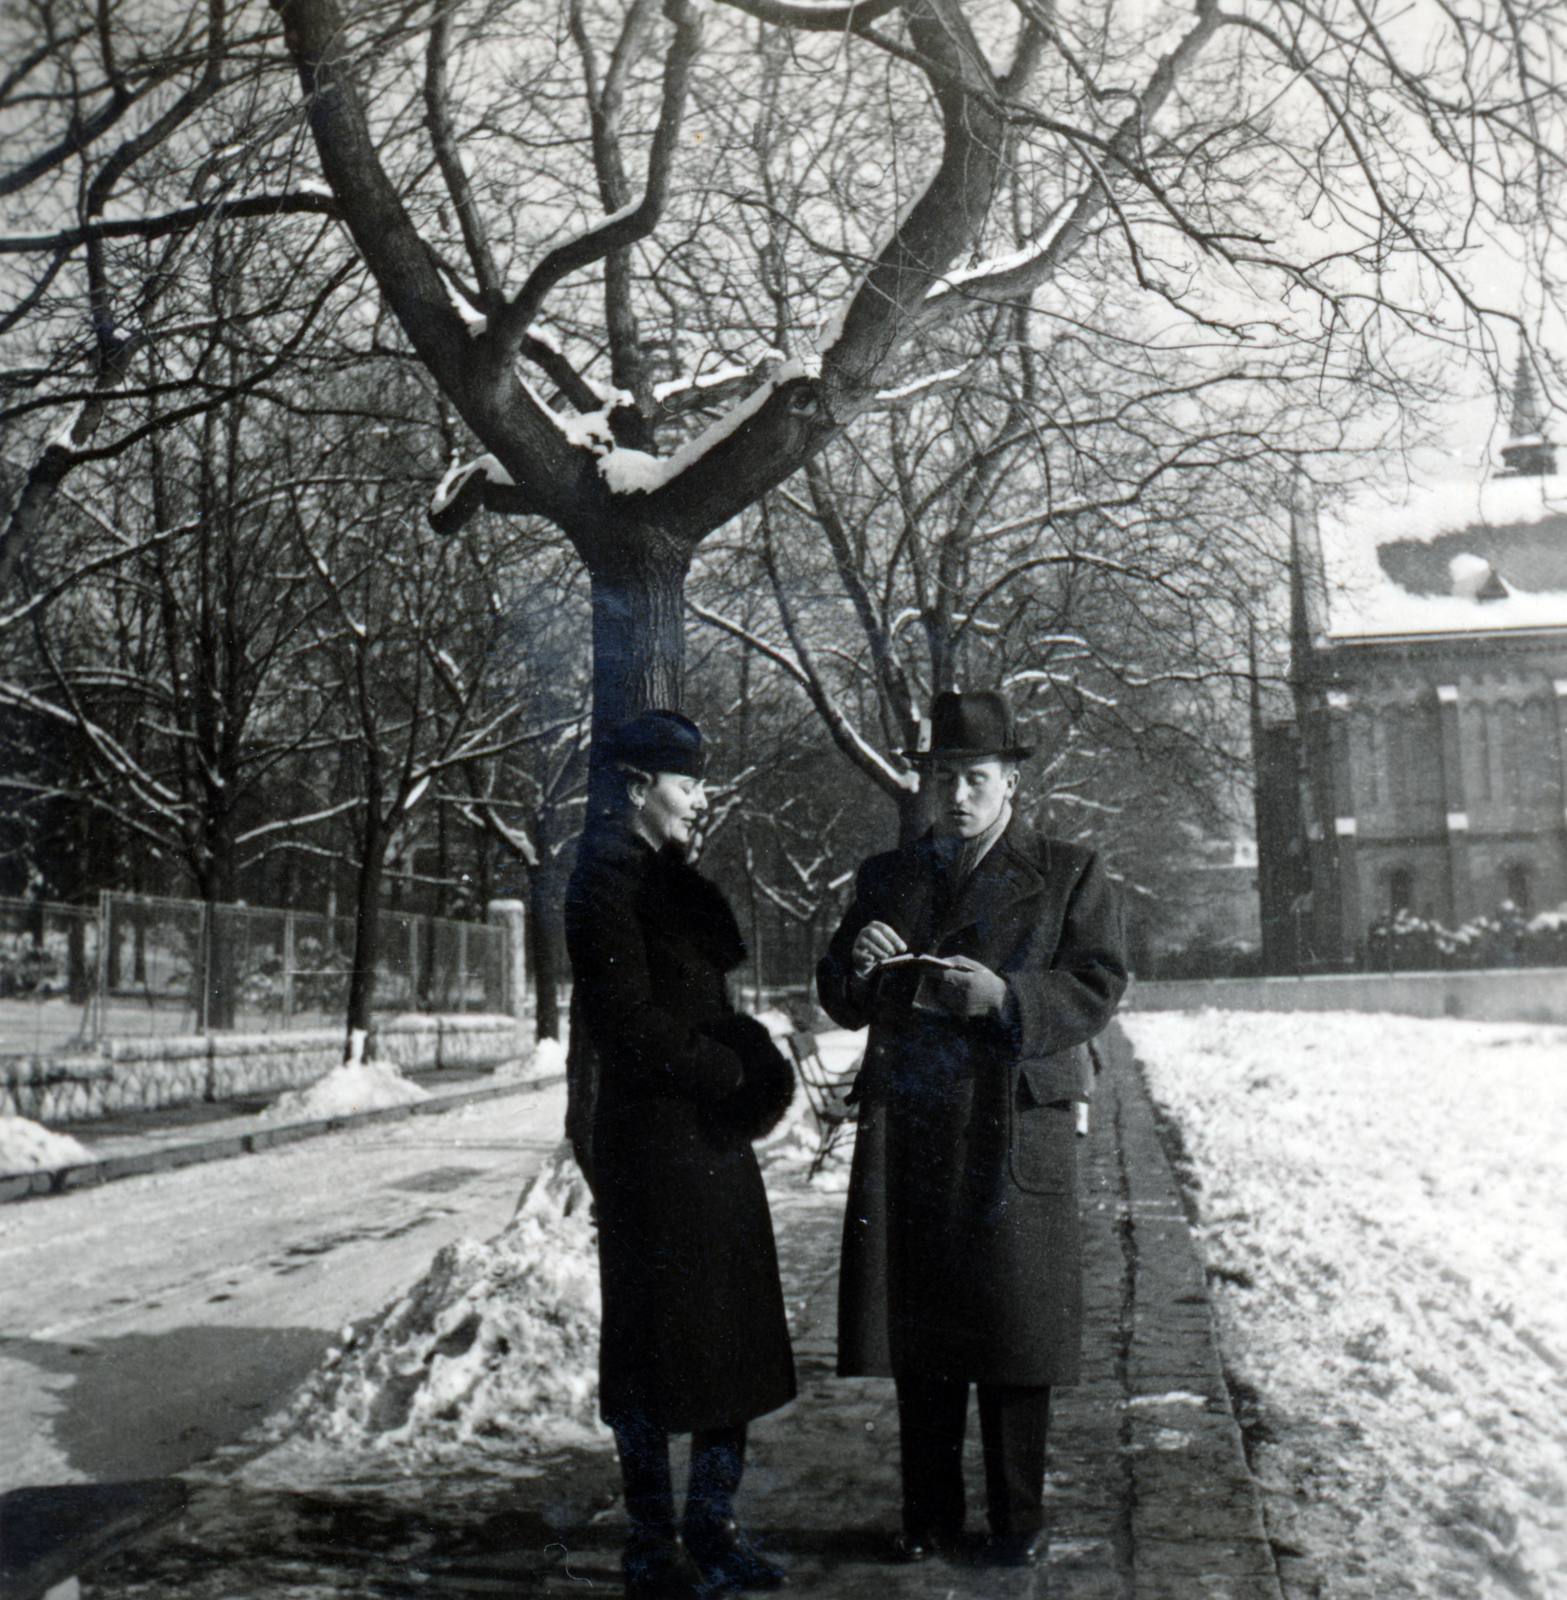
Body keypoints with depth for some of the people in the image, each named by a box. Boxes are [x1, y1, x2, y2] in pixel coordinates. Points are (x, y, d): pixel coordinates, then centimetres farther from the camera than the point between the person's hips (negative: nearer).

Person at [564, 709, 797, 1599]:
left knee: (735, 1332, 11)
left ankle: (713, 1526, 22)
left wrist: (760, 1069, 3)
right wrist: (734, 1073, -10)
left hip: (714, 1134, 9)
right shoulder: (607, 884, -11)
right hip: (649, 1137, -9)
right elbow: (632, 1024, -17)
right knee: (655, 1335, 0)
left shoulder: (674, 881, 17)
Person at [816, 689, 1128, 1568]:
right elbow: (844, 1006, 16)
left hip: (1016, 1131, -3)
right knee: (916, 1329, 6)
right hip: (909, 1134, 3)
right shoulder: (887, 876, 17)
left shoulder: (1070, 873, 8)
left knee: (1016, 1328, 1)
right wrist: (858, 964, -7)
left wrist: (1006, 997, -17)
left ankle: (1019, 1518, 15)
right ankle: (930, 1514, 19)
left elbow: (1099, 987, -2)